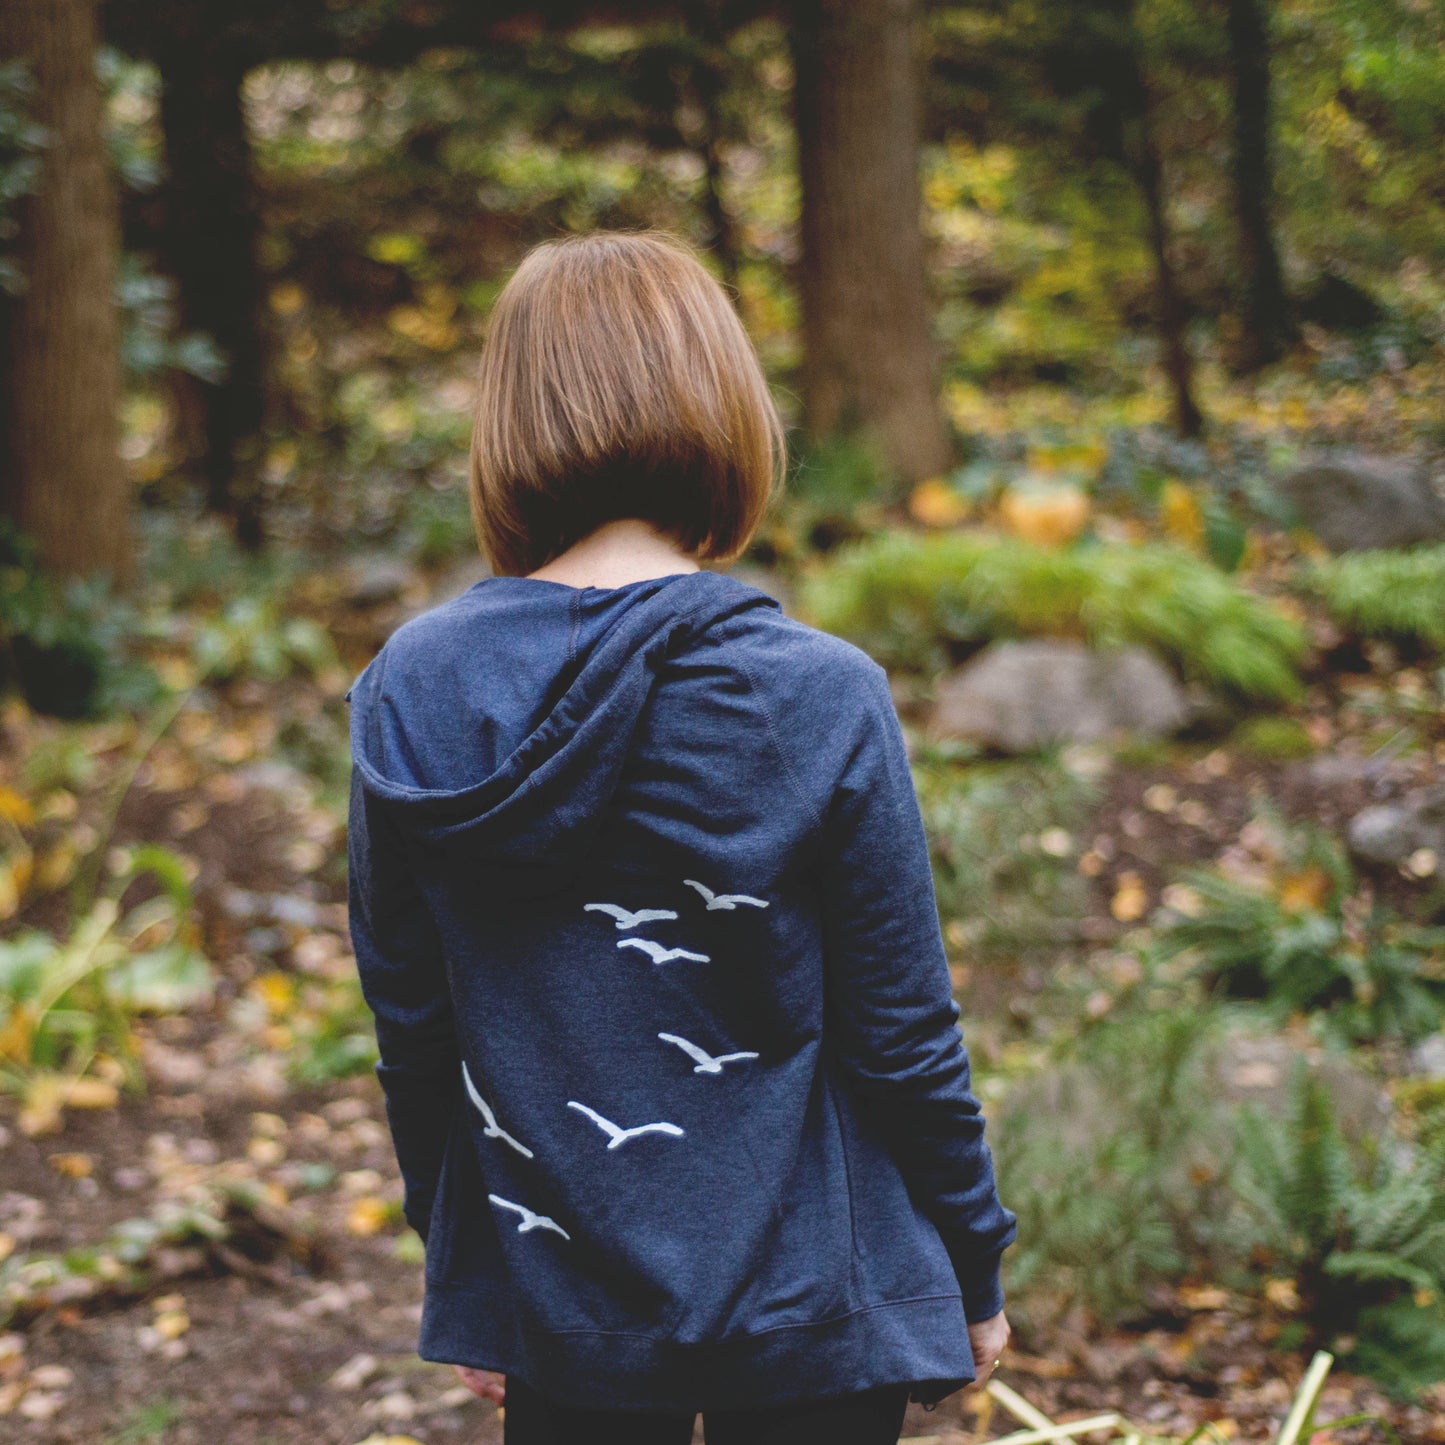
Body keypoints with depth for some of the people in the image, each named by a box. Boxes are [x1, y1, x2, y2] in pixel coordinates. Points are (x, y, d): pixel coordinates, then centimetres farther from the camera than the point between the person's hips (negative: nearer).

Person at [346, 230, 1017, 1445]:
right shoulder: (821, 702, -17)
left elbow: (409, 1021, 1)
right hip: (802, 1302, -2)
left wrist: (462, 1267, 14)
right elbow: (904, 1033, -11)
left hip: (547, 1299, 3)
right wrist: (973, 1275, 4)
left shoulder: (410, 695, -8)